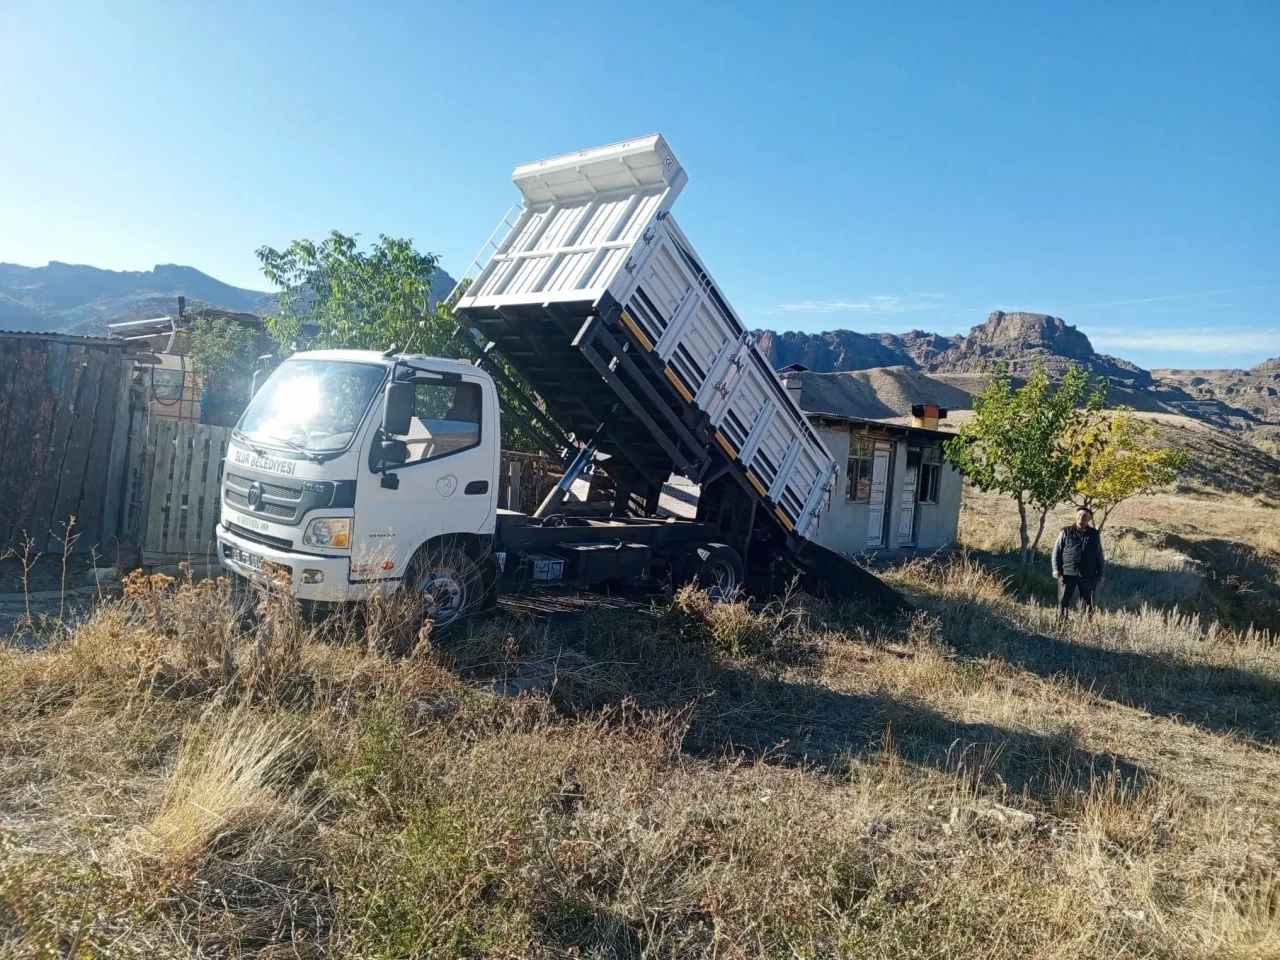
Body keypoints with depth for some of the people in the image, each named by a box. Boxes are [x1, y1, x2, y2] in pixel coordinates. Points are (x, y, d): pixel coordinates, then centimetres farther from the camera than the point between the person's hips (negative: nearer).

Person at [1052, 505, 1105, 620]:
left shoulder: (1095, 535, 9)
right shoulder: (1066, 532, 4)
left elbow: (1099, 556, 13)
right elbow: (1057, 551, 3)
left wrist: (1100, 574, 9)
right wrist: (1056, 568, -6)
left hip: (1088, 575, 2)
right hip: (1067, 573, -2)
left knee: (1087, 602, 8)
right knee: (1063, 601, -1)